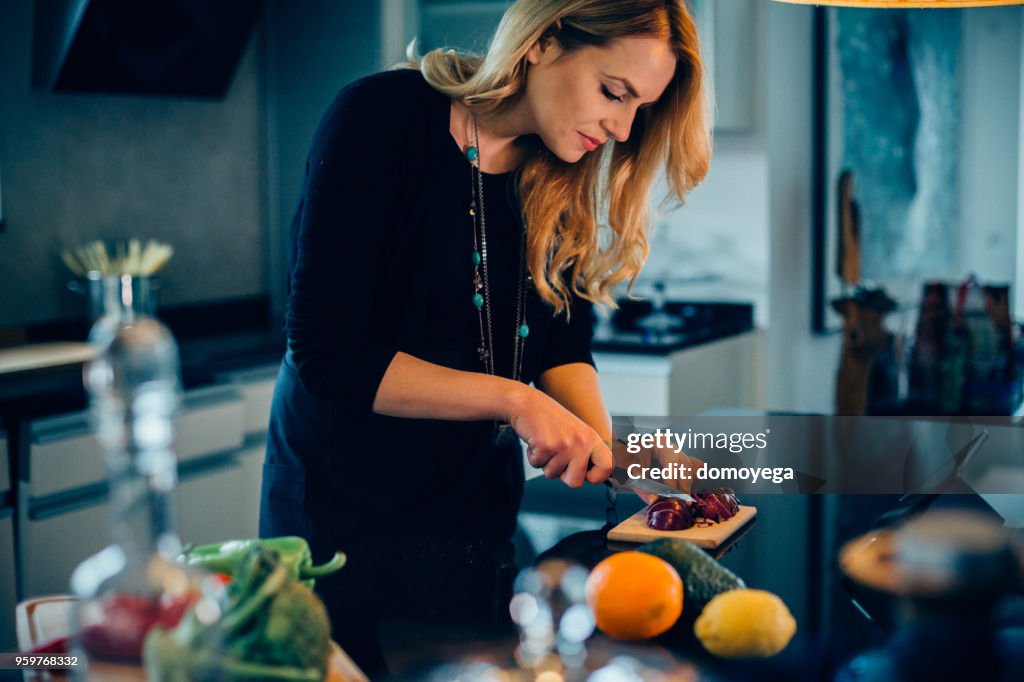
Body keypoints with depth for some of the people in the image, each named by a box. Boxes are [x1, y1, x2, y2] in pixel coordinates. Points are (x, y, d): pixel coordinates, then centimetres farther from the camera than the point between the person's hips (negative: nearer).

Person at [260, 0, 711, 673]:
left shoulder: (559, 175, -1)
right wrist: (512, 399, -27)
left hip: (484, 505, 6)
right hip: (348, 510, -5)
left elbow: (564, 346, 1)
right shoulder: (380, 119, -20)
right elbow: (325, 353, -24)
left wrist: (608, 453, -17)